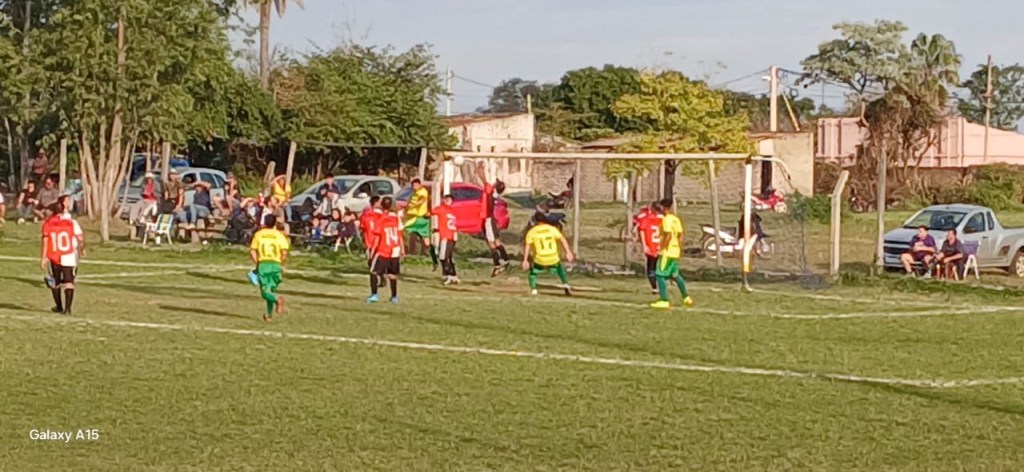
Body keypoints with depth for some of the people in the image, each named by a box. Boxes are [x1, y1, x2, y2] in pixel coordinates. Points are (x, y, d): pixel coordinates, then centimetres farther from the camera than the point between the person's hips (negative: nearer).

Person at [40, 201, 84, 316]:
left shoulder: (48, 224, -5)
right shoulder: (71, 223, -6)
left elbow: (45, 243, -7)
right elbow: (81, 238, -6)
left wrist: (43, 259, -3)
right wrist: (82, 249, 14)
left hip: (53, 258, 1)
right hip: (69, 257, -1)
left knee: (55, 282, 18)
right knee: (69, 282, 2)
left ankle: (59, 306, 28)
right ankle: (67, 308, -10)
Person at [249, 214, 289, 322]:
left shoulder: (258, 234, 6)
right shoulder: (279, 235, 3)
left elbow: (252, 251, 0)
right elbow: (284, 252, -7)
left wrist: (257, 264, 9)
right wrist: (282, 265, 6)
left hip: (262, 264, -1)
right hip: (276, 264, 1)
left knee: (265, 291, -4)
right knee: (271, 289, 16)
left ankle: (278, 299, -35)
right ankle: (269, 314, 17)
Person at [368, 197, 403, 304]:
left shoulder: (380, 219, -9)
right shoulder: (396, 217, 3)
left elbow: (377, 237, -11)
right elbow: (400, 234, 6)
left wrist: (372, 249, -5)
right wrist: (402, 249, 14)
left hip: (382, 251, -4)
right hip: (395, 251, 4)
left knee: (374, 272, 2)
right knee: (392, 274, 12)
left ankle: (374, 294, -10)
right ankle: (394, 296, 14)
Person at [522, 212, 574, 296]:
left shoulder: (532, 232, 2)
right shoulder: (552, 229, 3)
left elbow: (527, 246, -8)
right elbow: (562, 239, -9)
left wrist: (525, 260, -10)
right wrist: (568, 252, -14)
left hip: (540, 261, -1)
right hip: (553, 259, 1)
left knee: (533, 272, 26)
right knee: (560, 269, 33)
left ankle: (533, 290, 9)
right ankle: (565, 285, 20)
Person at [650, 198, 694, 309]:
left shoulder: (667, 220, -15)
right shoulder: (676, 219, 12)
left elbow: (668, 235, -23)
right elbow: (680, 235, 14)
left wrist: (662, 249, -18)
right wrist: (680, 249, 19)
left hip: (667, 251, -9)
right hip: (675, 252, 9)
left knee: (660, 275, -6)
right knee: (675, 275, 22)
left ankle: (664, 301, -9)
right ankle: (686, 297, 30)